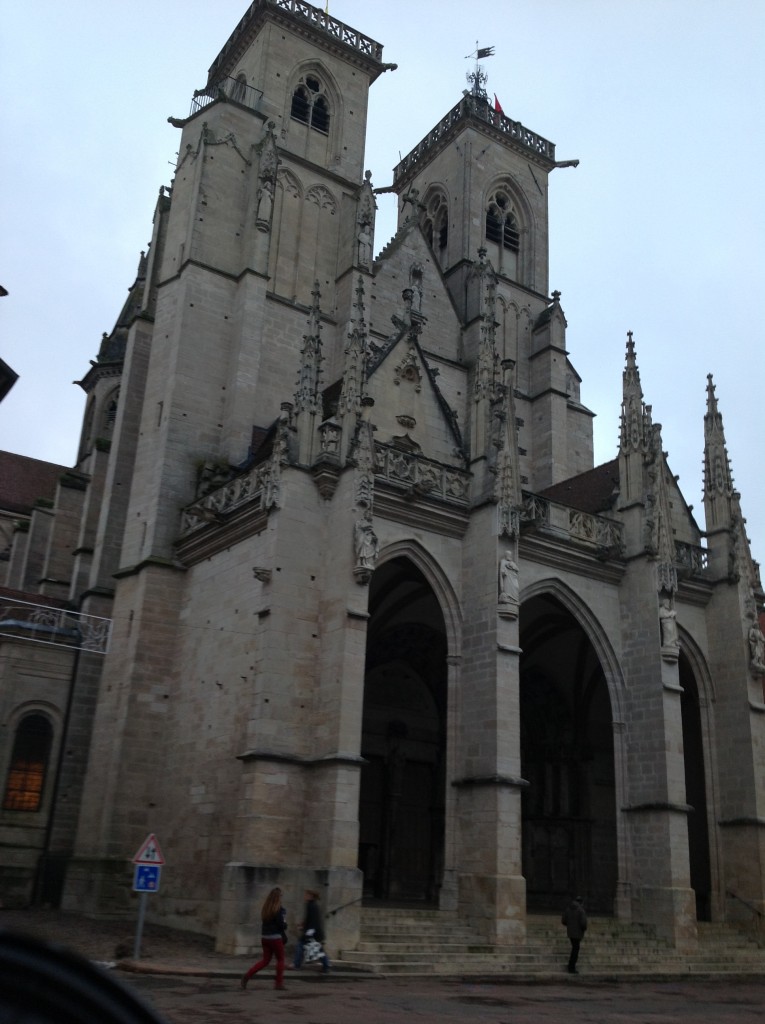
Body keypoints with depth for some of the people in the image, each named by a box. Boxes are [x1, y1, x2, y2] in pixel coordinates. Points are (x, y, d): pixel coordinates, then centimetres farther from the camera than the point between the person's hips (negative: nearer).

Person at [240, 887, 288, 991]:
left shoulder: (265, 908, 5)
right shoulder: (279, 909, -15)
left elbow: (264, 922, 12)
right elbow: (281, 925, -15)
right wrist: (285, 924, 7)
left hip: (264, 937, 6)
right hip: (275, 937, -6)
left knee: (265, 960, 14)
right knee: (280, 959, 10)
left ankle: (248, 974, -1)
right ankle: (279, 983, 13)